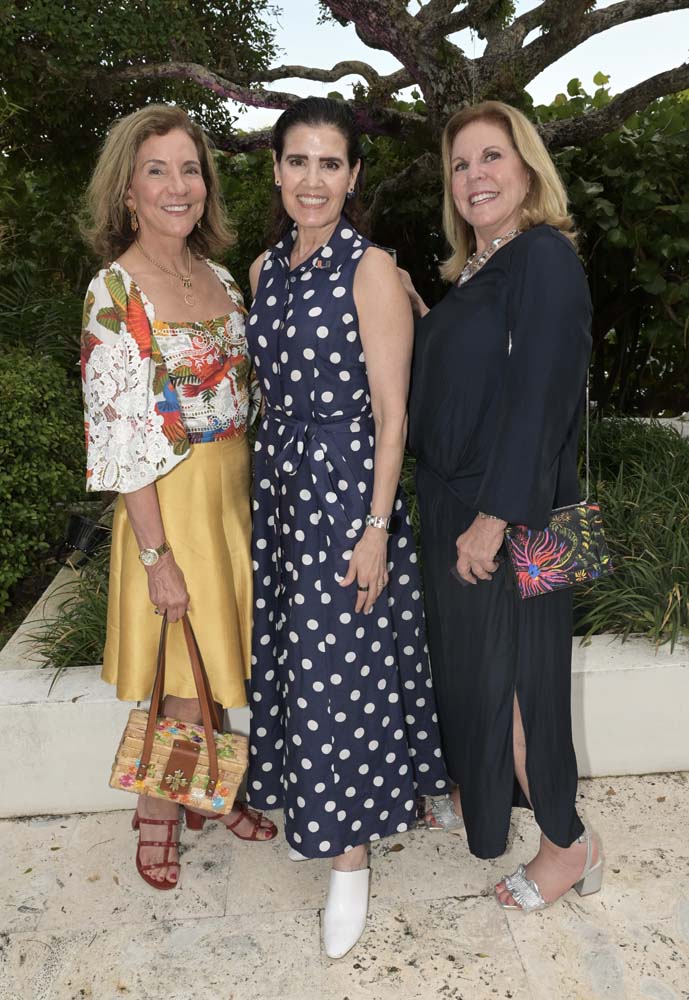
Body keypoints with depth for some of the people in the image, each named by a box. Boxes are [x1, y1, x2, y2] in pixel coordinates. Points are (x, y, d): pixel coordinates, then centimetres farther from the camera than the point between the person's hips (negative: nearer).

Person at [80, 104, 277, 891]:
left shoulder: (219, 277, 7)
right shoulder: (114, 292, -14)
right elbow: (121, 439, -17)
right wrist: (157, 554, -18)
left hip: (238, 490, 7)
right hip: (172, 500, -6)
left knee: (224, 655, 17)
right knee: (183, 672, 6)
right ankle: (158, 809, 32)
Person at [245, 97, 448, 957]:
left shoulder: (371, 269, -11)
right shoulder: (266, 267, 10)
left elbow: (392, 412, -13)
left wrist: (376, 528, -17)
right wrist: (270, 478, 15)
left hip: (347, 484, -7)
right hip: (277, 483, 7)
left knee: (342, 667, 0)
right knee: (294, 654, 16)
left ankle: (350, 859, 19)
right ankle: (312, 806, 39)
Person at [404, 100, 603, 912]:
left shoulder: (544, 258, -14)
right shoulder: (472, 273, 13)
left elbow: (540, 397, -22)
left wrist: (494, 518, -23)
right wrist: (416, 314, 5)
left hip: (507, 515, -9)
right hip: (452, 504, 9)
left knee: (507, 672, 2)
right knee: (462, 657, 20)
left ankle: (568, 843, 22)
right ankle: (479, 790, 42)